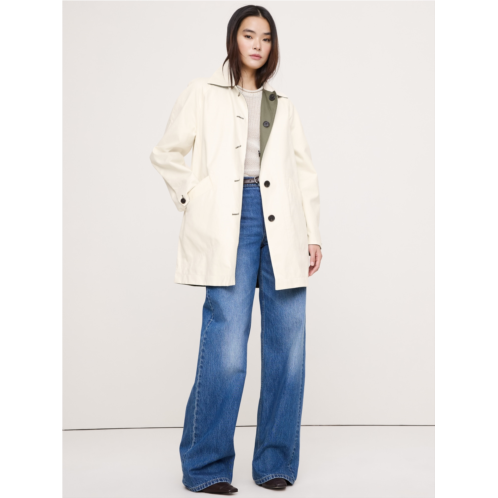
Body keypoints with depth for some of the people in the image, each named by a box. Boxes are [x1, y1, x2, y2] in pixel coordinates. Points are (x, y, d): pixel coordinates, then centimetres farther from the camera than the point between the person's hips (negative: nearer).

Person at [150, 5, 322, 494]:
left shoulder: (282, 105, 22)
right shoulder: (203, 93, 14)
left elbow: (305, 171, 16)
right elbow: (166, 153, 11)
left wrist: (313, 234, 8)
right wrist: (193, 201, 1)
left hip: (281, 224, 4)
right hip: (229, 223, -3)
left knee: (287, 344, 0)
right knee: (226, 348, -10)